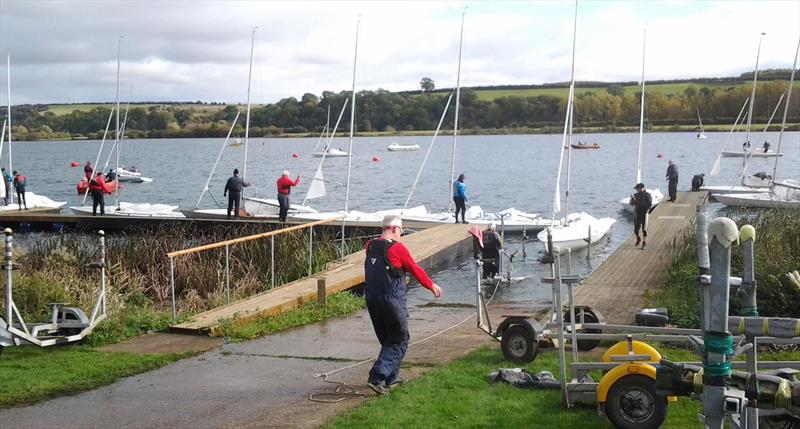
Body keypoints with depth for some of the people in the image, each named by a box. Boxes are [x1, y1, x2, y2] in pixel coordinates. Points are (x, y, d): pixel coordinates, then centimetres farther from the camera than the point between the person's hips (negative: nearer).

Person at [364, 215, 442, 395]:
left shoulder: (370, 247, 6)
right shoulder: (397, 248, -12)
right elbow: (415, 270, -3)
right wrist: (432, 286, 12)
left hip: (372, 301, 7)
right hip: (392, 302, -7)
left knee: (387, 340, 20)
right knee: (399, 342, 2)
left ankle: (392, 378, 26)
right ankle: (376, 378, -8)